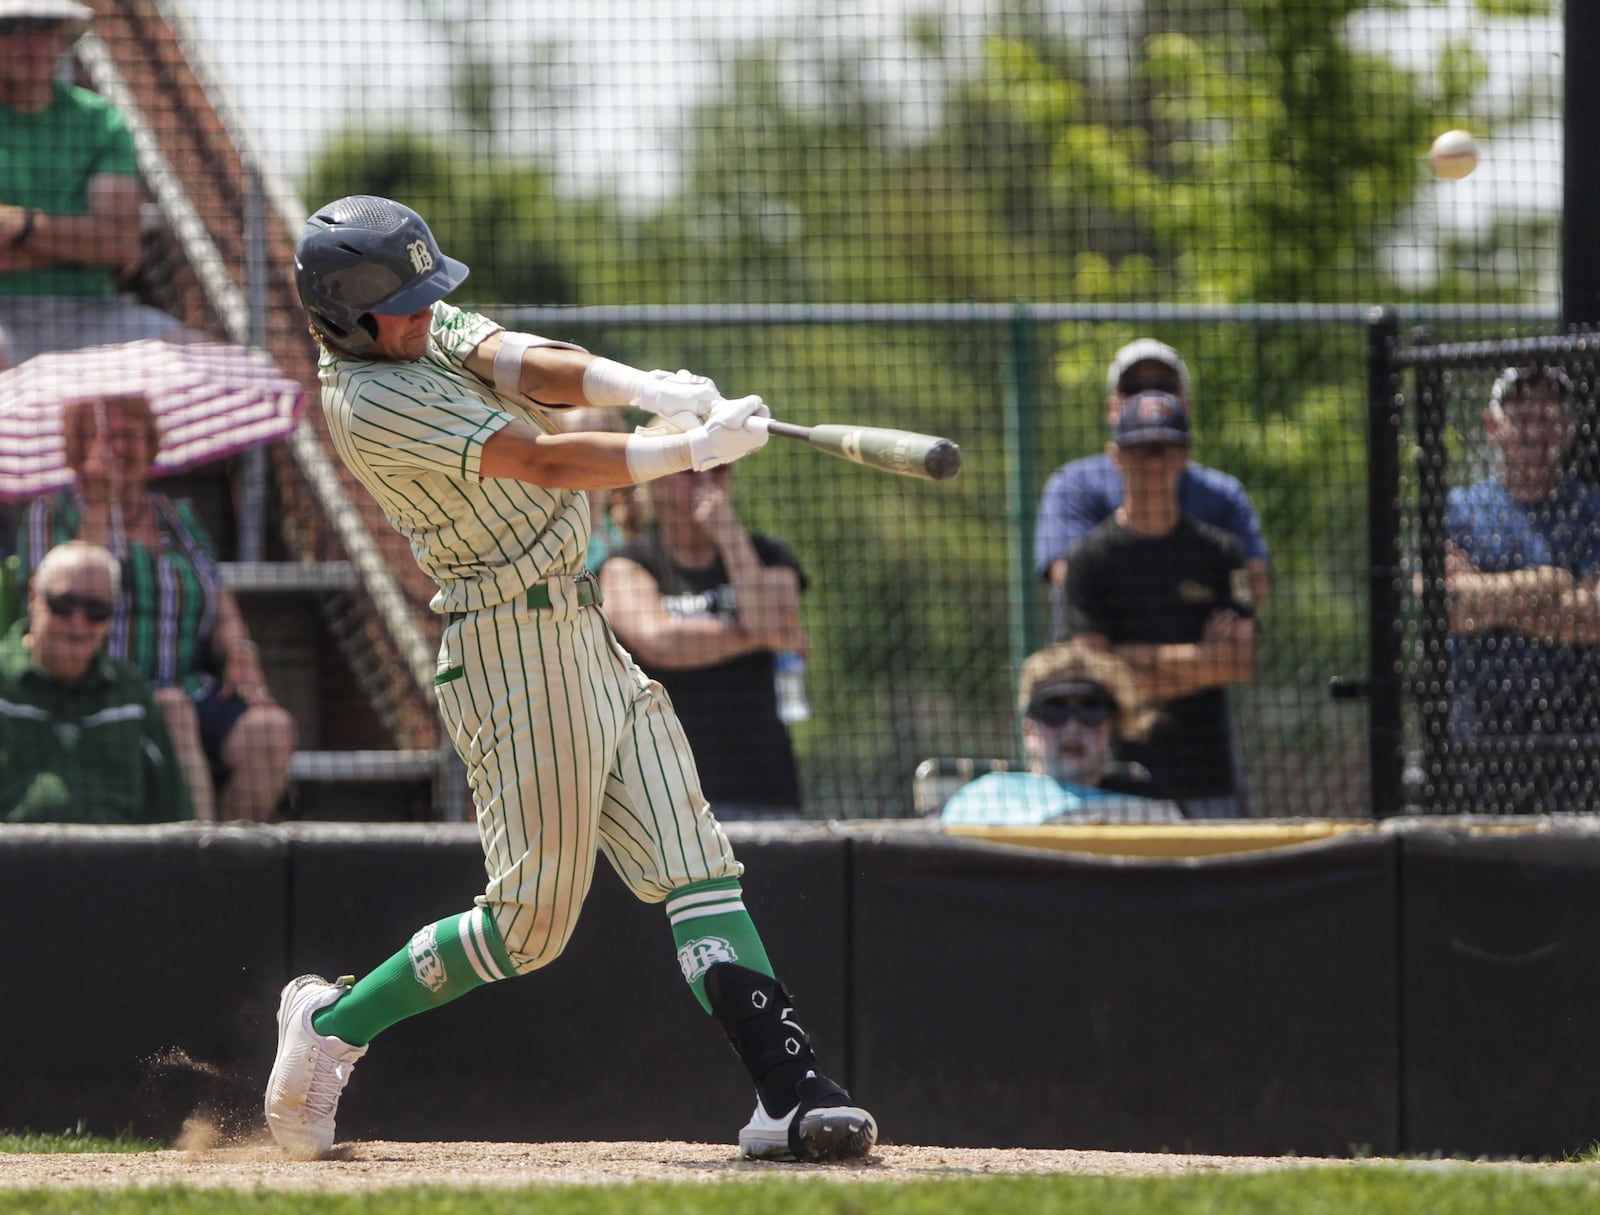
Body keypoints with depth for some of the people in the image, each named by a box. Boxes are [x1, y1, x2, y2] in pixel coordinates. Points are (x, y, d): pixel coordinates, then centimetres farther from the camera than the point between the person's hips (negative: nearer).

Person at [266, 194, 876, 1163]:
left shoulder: (422, 327, 9)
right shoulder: (369, 401, -17)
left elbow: (525, 364, -6)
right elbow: (545, 462, -21)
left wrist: (640, 387, -25)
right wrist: (695, 447, -23)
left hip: (585, 638, 9)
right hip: (516, 644, -9)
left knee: (693, 864, -1)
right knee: (533, 917, -5)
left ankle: (791, 1092, -8)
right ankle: (333, 1024, 12)